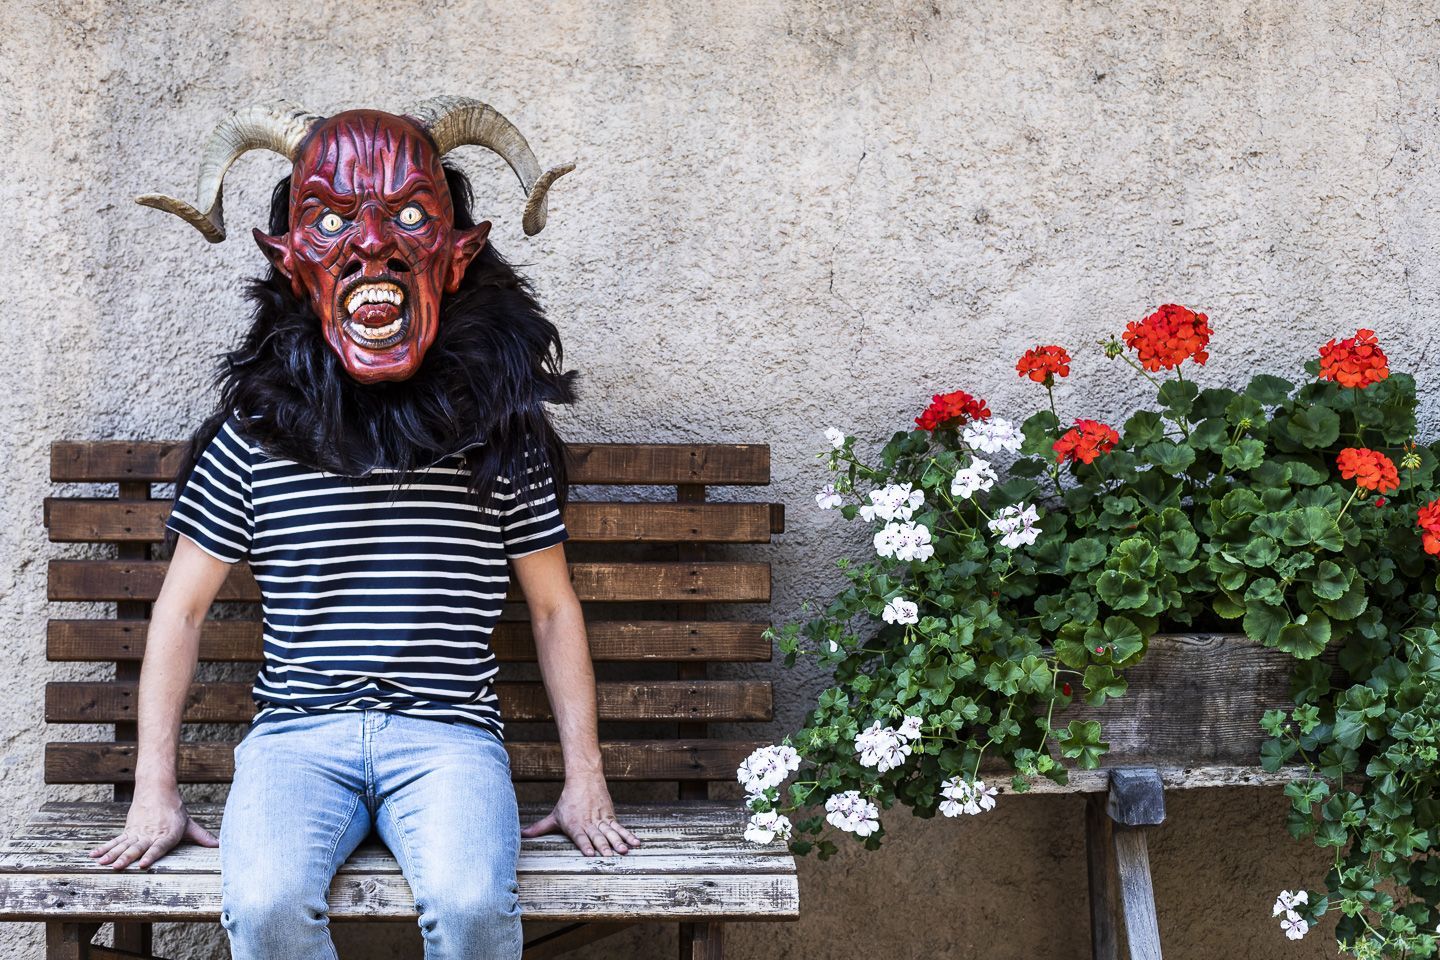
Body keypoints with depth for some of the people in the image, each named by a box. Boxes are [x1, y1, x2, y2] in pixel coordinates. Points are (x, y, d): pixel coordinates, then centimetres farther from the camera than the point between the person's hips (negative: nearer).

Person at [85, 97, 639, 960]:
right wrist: (155, 793, 6)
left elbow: (554, 608, 14)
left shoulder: (502, 432, 6)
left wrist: (586, 783, 9)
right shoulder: (252, 436, 6)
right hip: (298, 733, 0)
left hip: (448, 731, 0)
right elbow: (181, 609, 11)